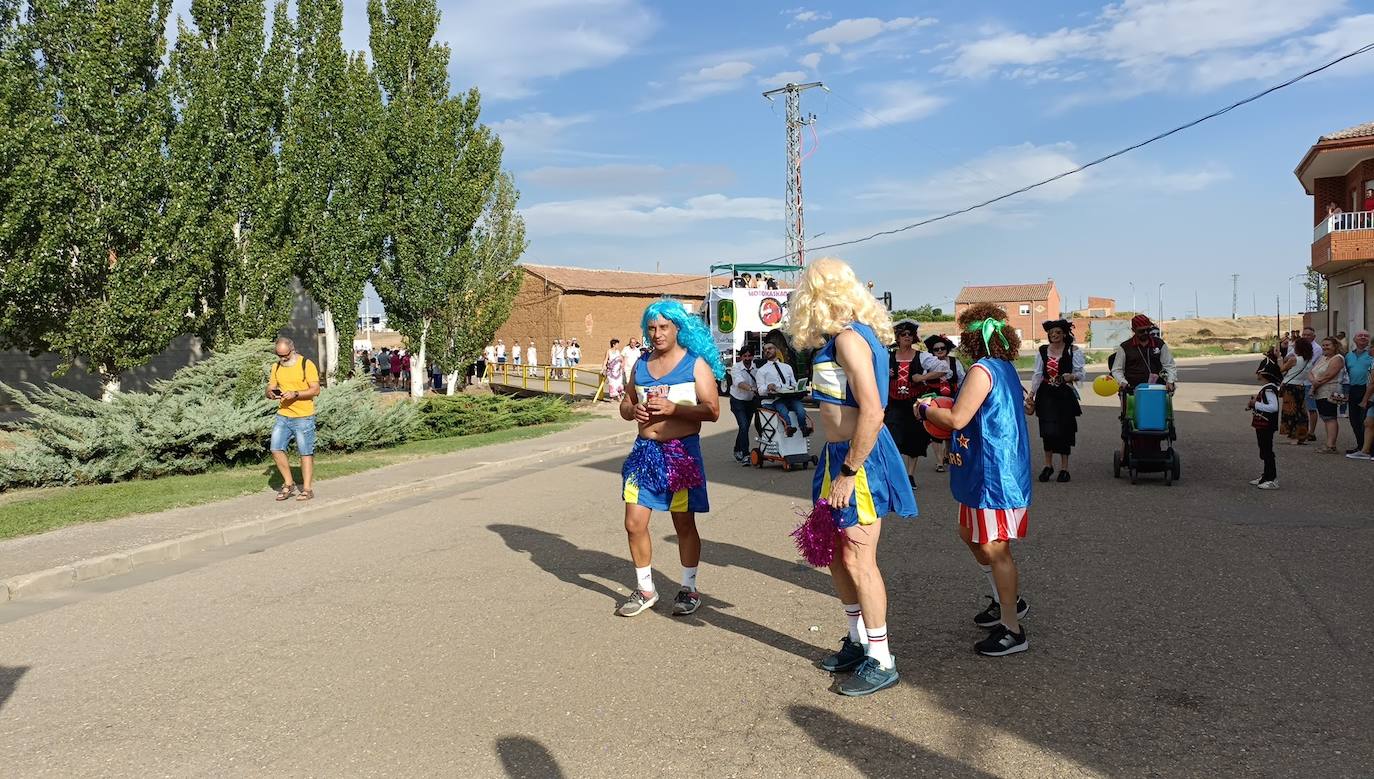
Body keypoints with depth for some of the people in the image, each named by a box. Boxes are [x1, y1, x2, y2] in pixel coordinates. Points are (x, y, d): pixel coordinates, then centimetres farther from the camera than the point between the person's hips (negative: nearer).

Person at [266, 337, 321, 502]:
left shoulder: (306, 365, -7)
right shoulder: (276, 367, 10)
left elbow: (315, 389, -11)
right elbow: (270, 388, 13)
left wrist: (295, 394, -24)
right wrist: (271, 393, -11)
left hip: (303, 417, -5)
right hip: (282, 416, 5)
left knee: (305, 453, 0)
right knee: (276, 449, -2)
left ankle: (307, 489, 7)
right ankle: (288, 484, 14)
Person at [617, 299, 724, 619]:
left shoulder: (696, 364, -4)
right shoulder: (641, 365, 11)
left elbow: (712, 410, -11)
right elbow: (625, 403, 18)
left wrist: (674, 408, -22)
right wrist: (632, 410, -5)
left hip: (681, 452, -4)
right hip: (645, 449, 5)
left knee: (684, 523, 6)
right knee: (634, 523, 1)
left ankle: (689, 589, 23)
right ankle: (645, 589, 19)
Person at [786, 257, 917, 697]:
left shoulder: (850, 339, -18)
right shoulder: (839, 338, 11)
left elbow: (872, 412, -26)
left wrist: (848, 474, -22)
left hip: (860, 460, -10)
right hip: (838, 454, 10)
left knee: (858, 560, -1)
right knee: (836, 553, 17)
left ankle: (881, 662, 12)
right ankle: (858, 643, 32)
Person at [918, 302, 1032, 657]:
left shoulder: (982, 370, -19)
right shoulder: (1006, 367, 12)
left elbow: (957, 419, -23)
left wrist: (925, 409, -5)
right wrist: (942, 408, 11)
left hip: (993, 475, -11)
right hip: (985, 472, 11)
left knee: (994, 549, -2)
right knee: (970, 535, 23)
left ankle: (1012, 631, 8)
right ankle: (1009, 600, 34)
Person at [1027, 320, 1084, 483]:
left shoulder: (1073, 351, 2)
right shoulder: (1042, 351, 9)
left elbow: (1080, 373, 1)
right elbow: (1037, 374, 7)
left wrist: (1072, 376, -21)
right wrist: (1031, 393, -1)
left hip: (1065, 395, -1)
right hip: (1047, 394, 1)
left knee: (1064, 429, 1)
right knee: (1048, 429, -6)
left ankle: (1064, 468, 11)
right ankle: (1048, 465, 8)